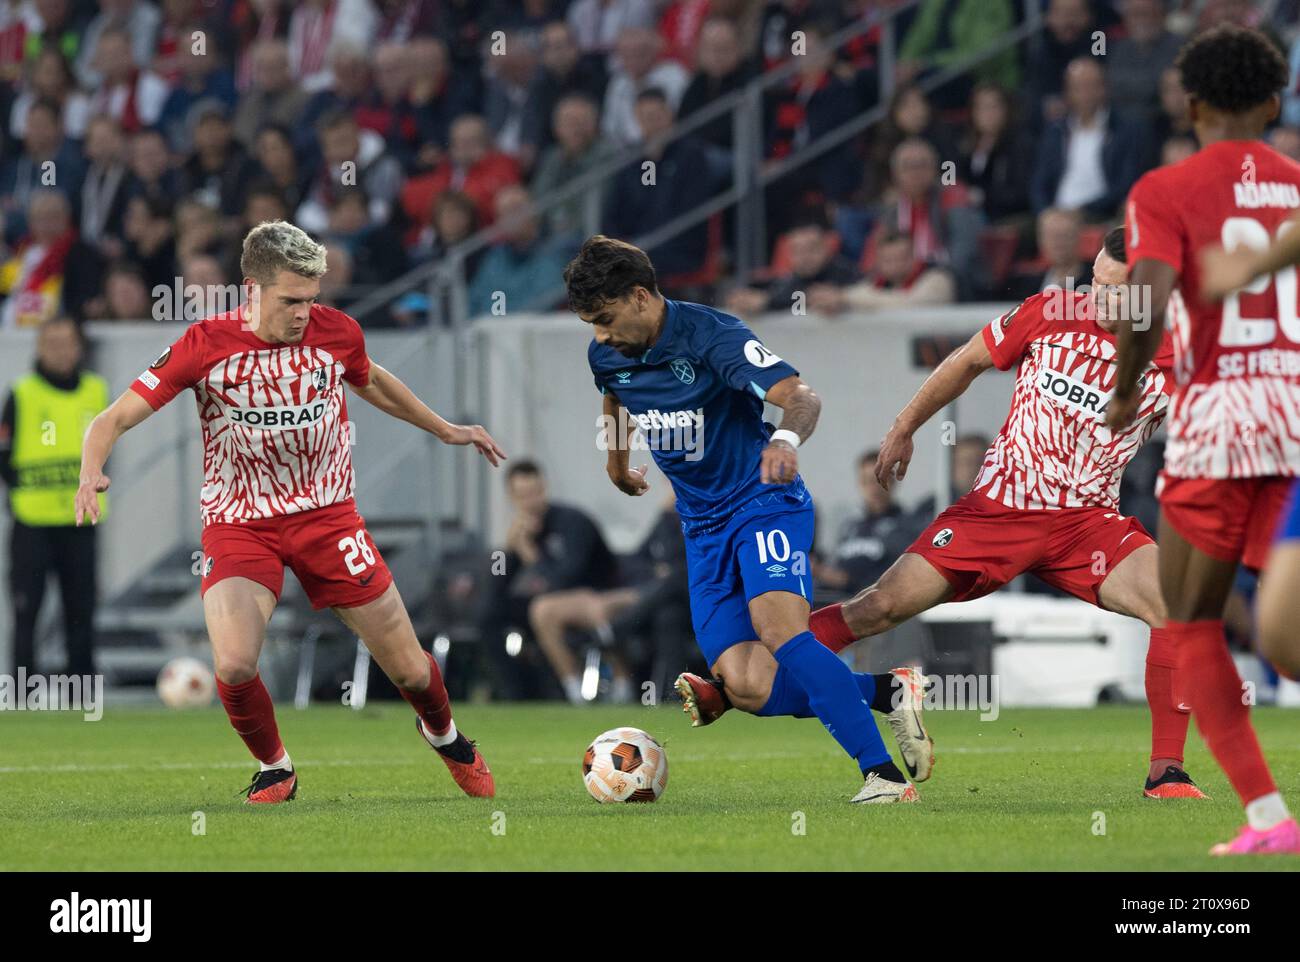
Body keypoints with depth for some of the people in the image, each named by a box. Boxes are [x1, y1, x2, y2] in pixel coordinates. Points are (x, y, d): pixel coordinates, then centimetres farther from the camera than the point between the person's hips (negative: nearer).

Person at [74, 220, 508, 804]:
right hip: (239, 525, -2)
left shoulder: (336, 333, -6)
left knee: (409, 669, 3)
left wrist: (444, 430, 27)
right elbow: (117, 417, -12)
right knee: (234, 666, -26)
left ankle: (443, 735, 40)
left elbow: (370, 382, 19)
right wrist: (92, 471, -32)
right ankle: (274, 770, 5)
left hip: (327, 514, 2)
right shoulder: (206, 345, -15)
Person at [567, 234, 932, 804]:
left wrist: (786, 440, -51)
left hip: (764, 503, -6)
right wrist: (616, 463, 39)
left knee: (780, 632, -31)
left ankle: (883, 774, -31)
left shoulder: (710, 335, -19)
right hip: (703, 524, 6)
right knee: (749, 688, -13)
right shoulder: (606, 354, 1)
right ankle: (885, 692, 3)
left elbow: (801, 396, -30)